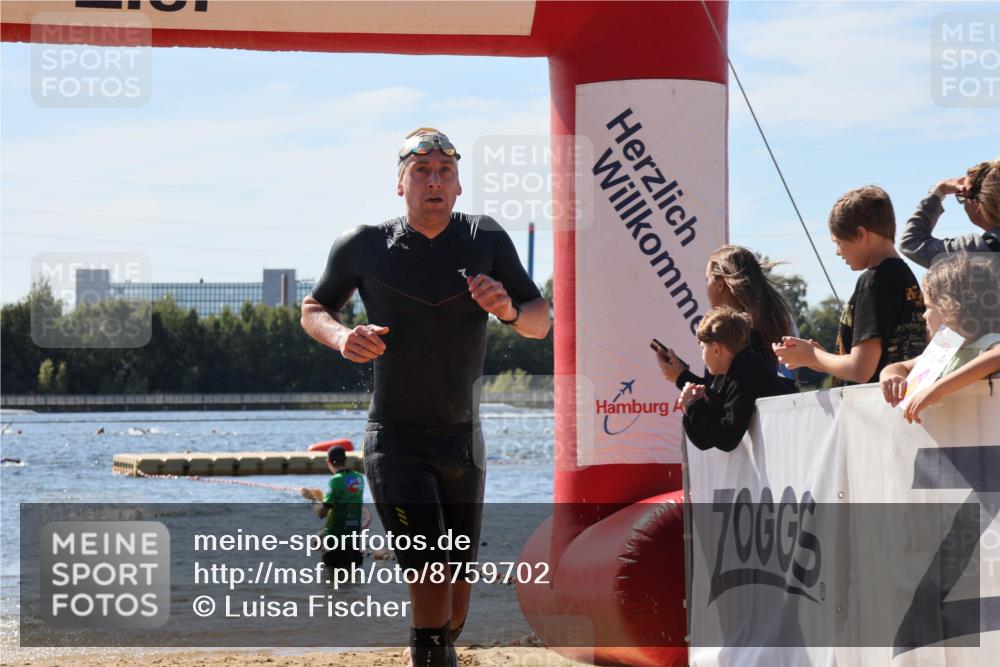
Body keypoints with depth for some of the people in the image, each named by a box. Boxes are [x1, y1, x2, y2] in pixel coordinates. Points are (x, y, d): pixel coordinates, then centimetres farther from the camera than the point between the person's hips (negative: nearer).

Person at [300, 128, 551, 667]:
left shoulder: (486, 240, -3)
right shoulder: (363, 247, -7)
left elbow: (541, 322, 0)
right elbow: (313, 310, 9)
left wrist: (509, 311, -23)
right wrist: (342, 338, -14)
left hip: (464, 440, 3)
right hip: (396, 441, -3)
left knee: (459, 582, 14)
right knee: (431, 576, -19)